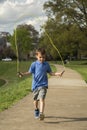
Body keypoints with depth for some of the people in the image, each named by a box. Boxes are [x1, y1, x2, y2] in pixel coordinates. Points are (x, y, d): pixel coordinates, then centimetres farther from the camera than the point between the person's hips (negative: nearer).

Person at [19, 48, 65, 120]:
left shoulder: (46, 64, 5)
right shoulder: (34, 64, -1)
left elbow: (50, 73, 12)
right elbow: (30, 72, -7)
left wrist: (58, 74, -2)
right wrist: (23, 74, -25)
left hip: (43, 85, -1)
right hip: (35, 85, 1)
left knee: (42, 99, -17)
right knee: (36, 99, 15)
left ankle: (41, 114, -25)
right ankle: (36, 111, 39)